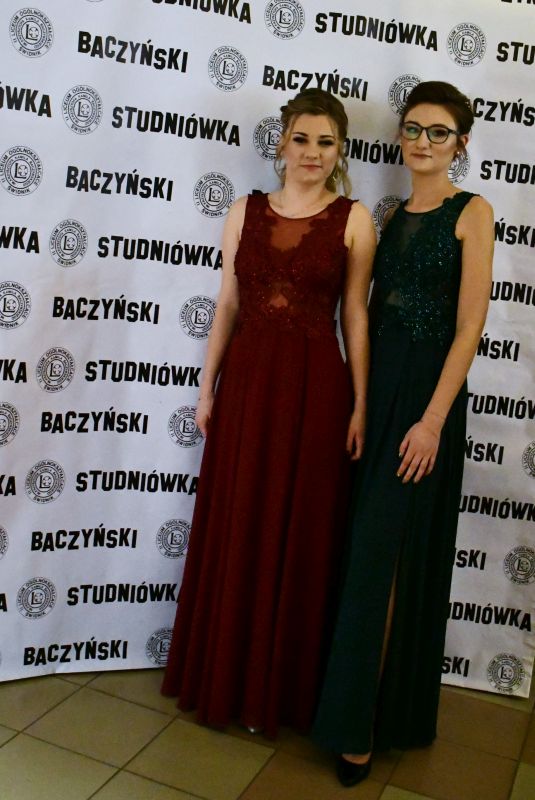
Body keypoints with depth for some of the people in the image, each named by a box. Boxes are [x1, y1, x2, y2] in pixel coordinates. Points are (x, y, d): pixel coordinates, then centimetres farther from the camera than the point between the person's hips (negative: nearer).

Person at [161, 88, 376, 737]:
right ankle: (223, 676, 31)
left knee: (301, 536, 6)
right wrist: (207, 387, 7)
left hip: (316, 386, -2)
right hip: (246, 380, 3)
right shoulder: (245, 213, 7)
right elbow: (228, 306, 9)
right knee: (233, 530, 11)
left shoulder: (354, 220, 0)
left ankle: (283, 686, 26)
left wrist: (360, 404, -4)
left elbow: (355, 315, -1)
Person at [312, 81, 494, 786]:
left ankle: (362, 723, 11)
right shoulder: (392, 215, 14)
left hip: (426, 390, -6)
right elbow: (374, 308, 11)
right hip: (376, 384, 6)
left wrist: (433, 419, -17)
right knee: (366, 546, 11)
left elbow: (469, 326, -11)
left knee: (384, 552, -3)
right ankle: (357, 703, 28)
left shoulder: (471, 213, -4)